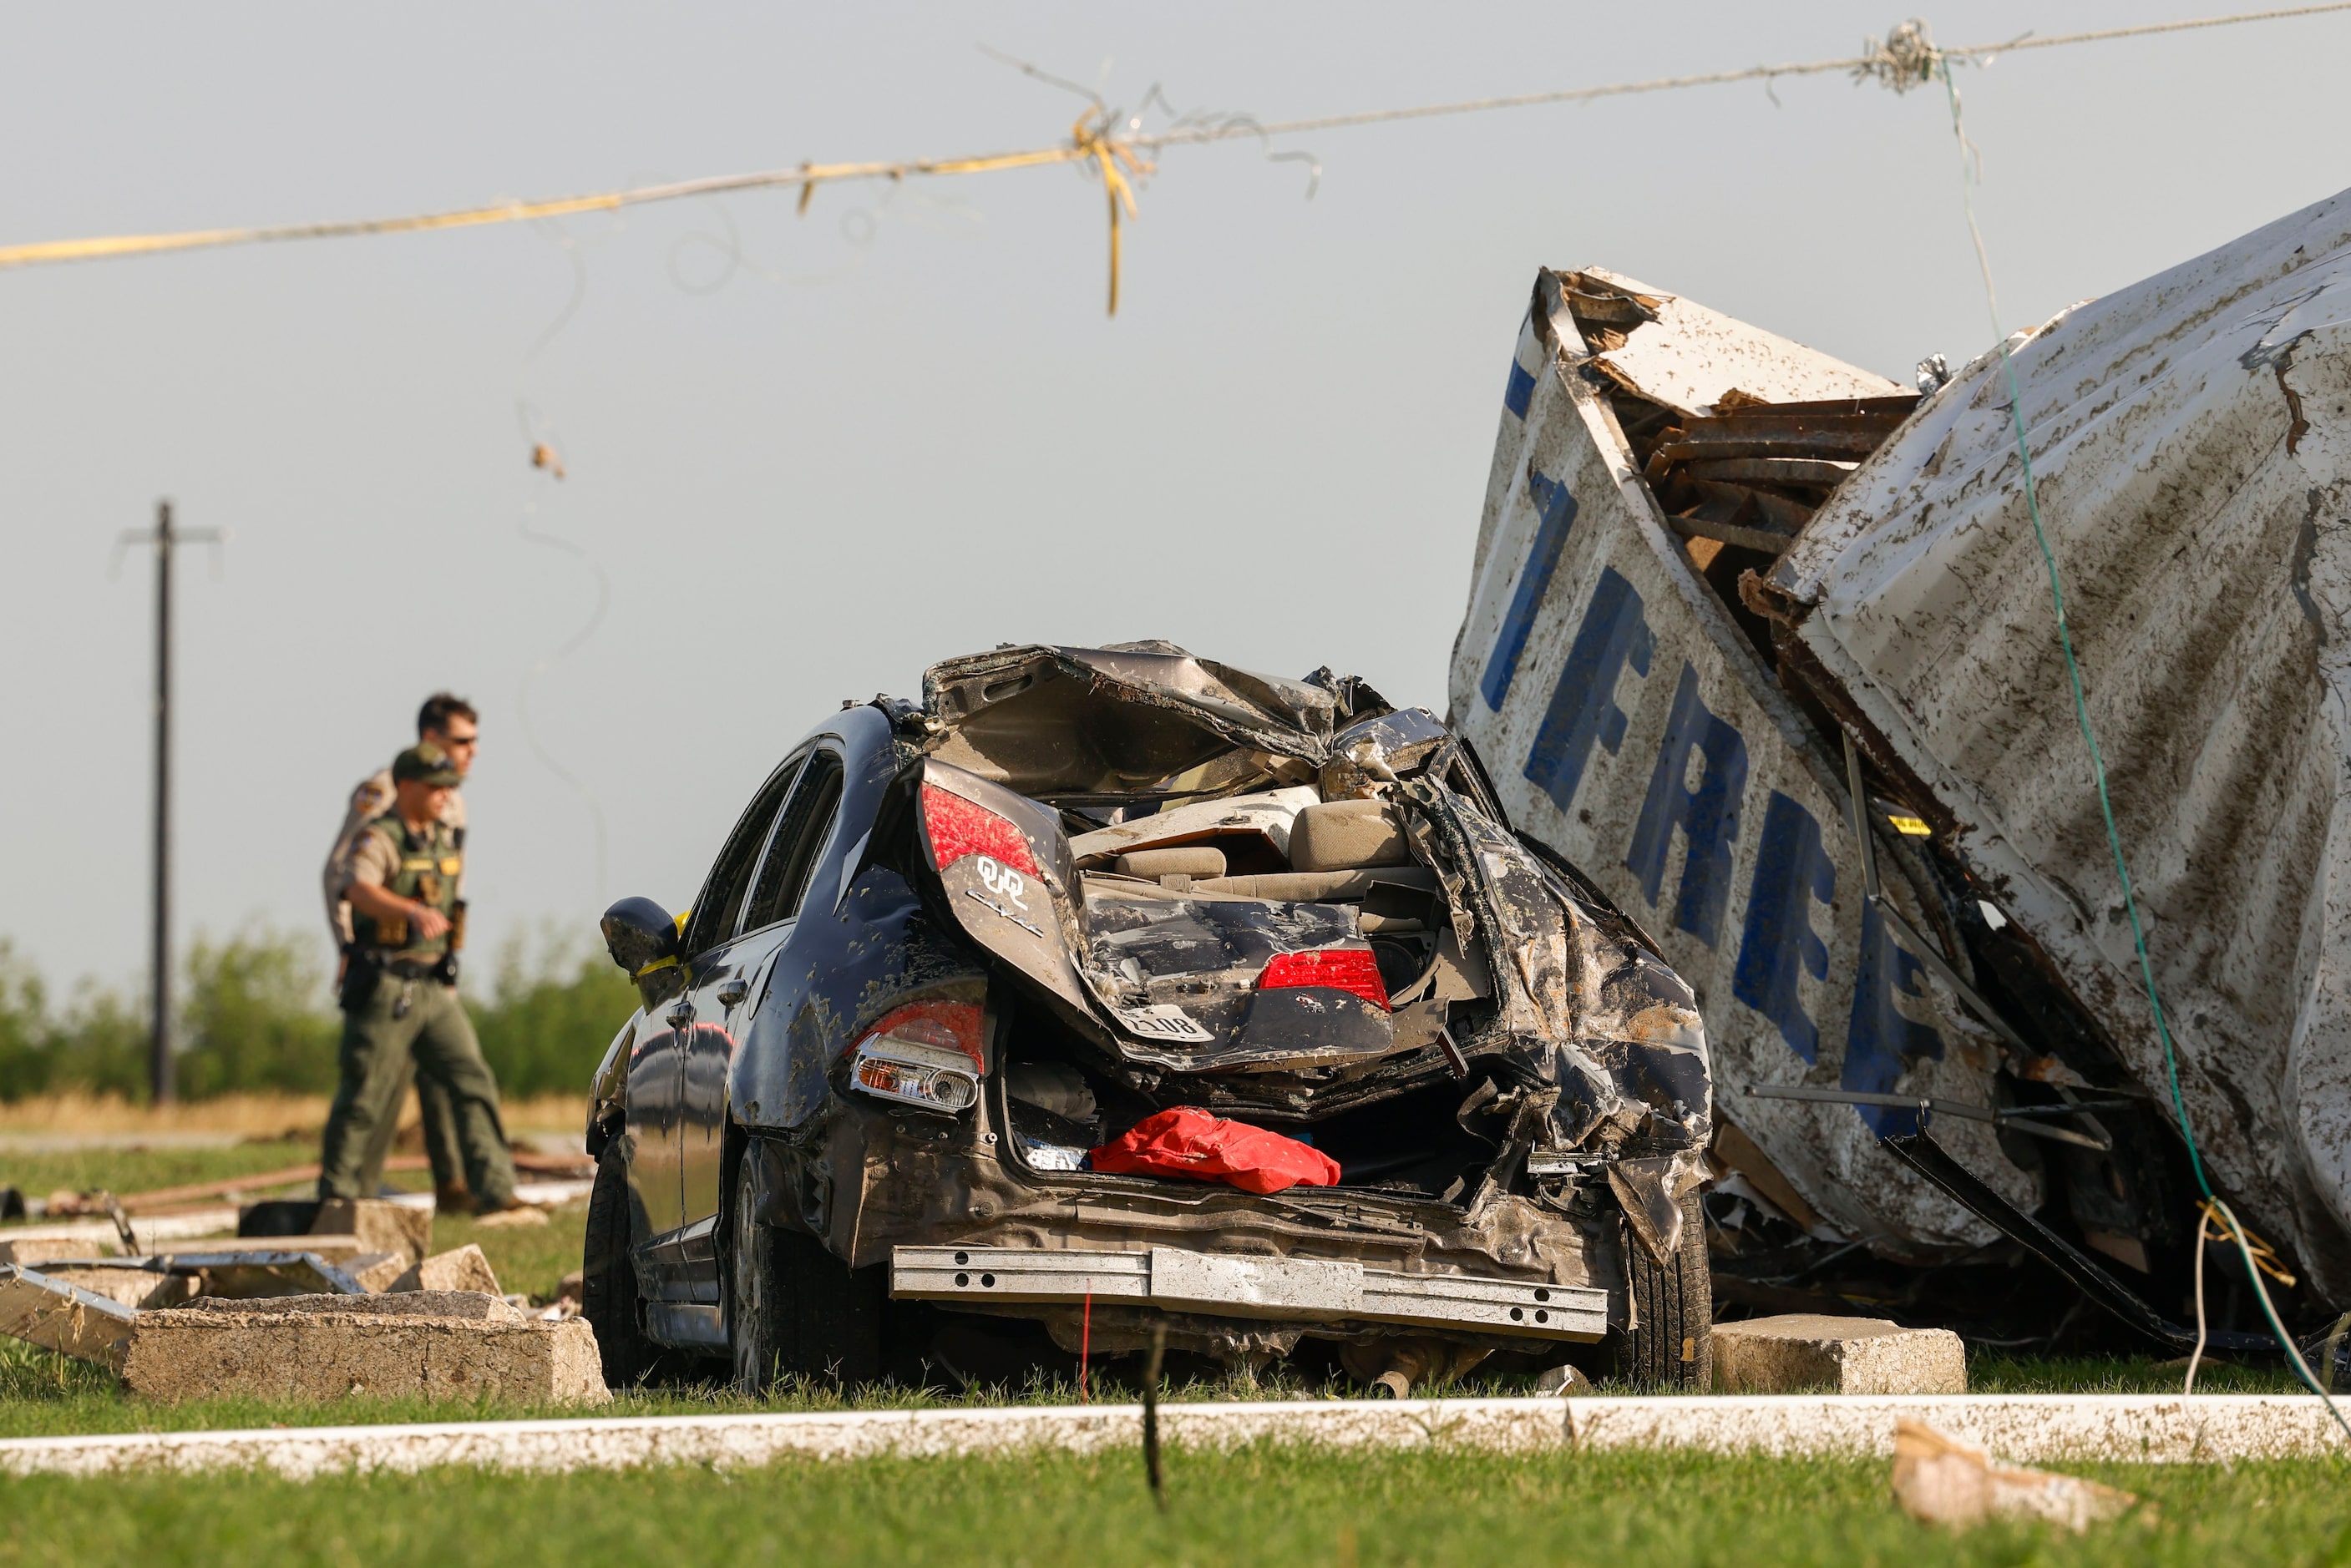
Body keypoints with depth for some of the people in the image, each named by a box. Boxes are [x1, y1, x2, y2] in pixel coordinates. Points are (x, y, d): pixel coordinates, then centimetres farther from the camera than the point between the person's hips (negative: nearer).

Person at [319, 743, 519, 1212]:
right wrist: (414, 912, -50)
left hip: (434, 988, 7)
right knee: (366, 1098, -1)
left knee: (473, 1082, -3)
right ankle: (337, 1198, 11)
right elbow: (359, 891, -34)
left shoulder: (444, 840, 11)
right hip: (382, 991, -7)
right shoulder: (378, 840, -13)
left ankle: (494, 1191, -5)